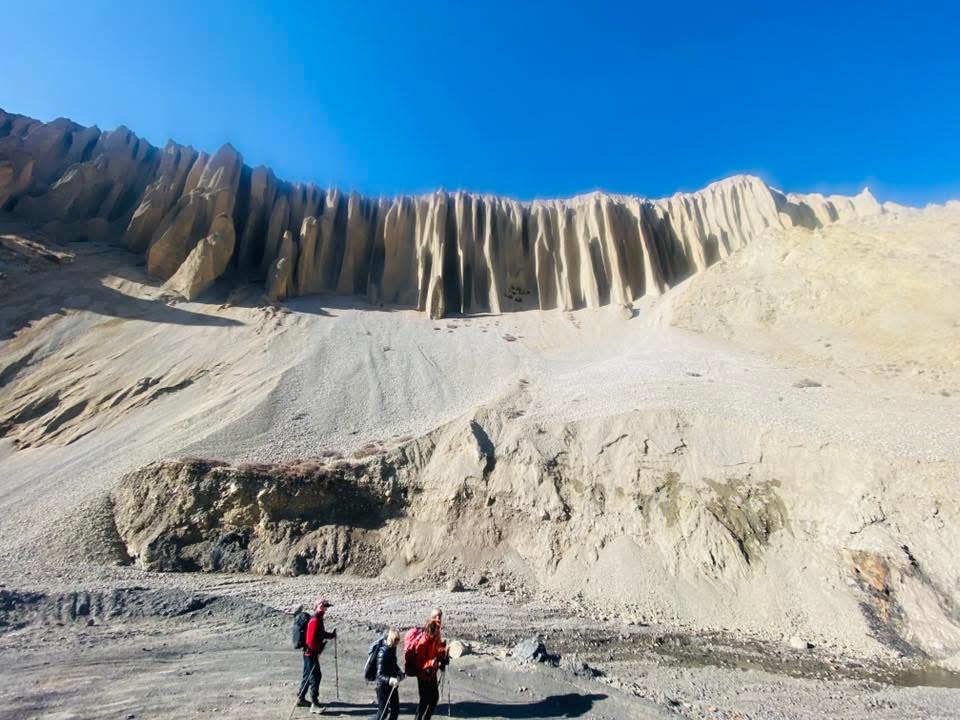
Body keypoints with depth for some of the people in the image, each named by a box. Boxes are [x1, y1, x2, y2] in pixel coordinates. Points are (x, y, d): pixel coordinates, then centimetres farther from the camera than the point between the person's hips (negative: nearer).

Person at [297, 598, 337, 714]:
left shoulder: (318, 619, 9)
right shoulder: (315, 620, -23)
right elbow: (312, 639, -26)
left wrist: (331, 635, 5)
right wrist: (319, 649, -16)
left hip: (311, 653, 10)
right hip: (311, 653, -10)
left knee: (308, 676, 19)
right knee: (315, 677, -5)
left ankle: (300, 698, 31)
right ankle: (314, 704, 0)